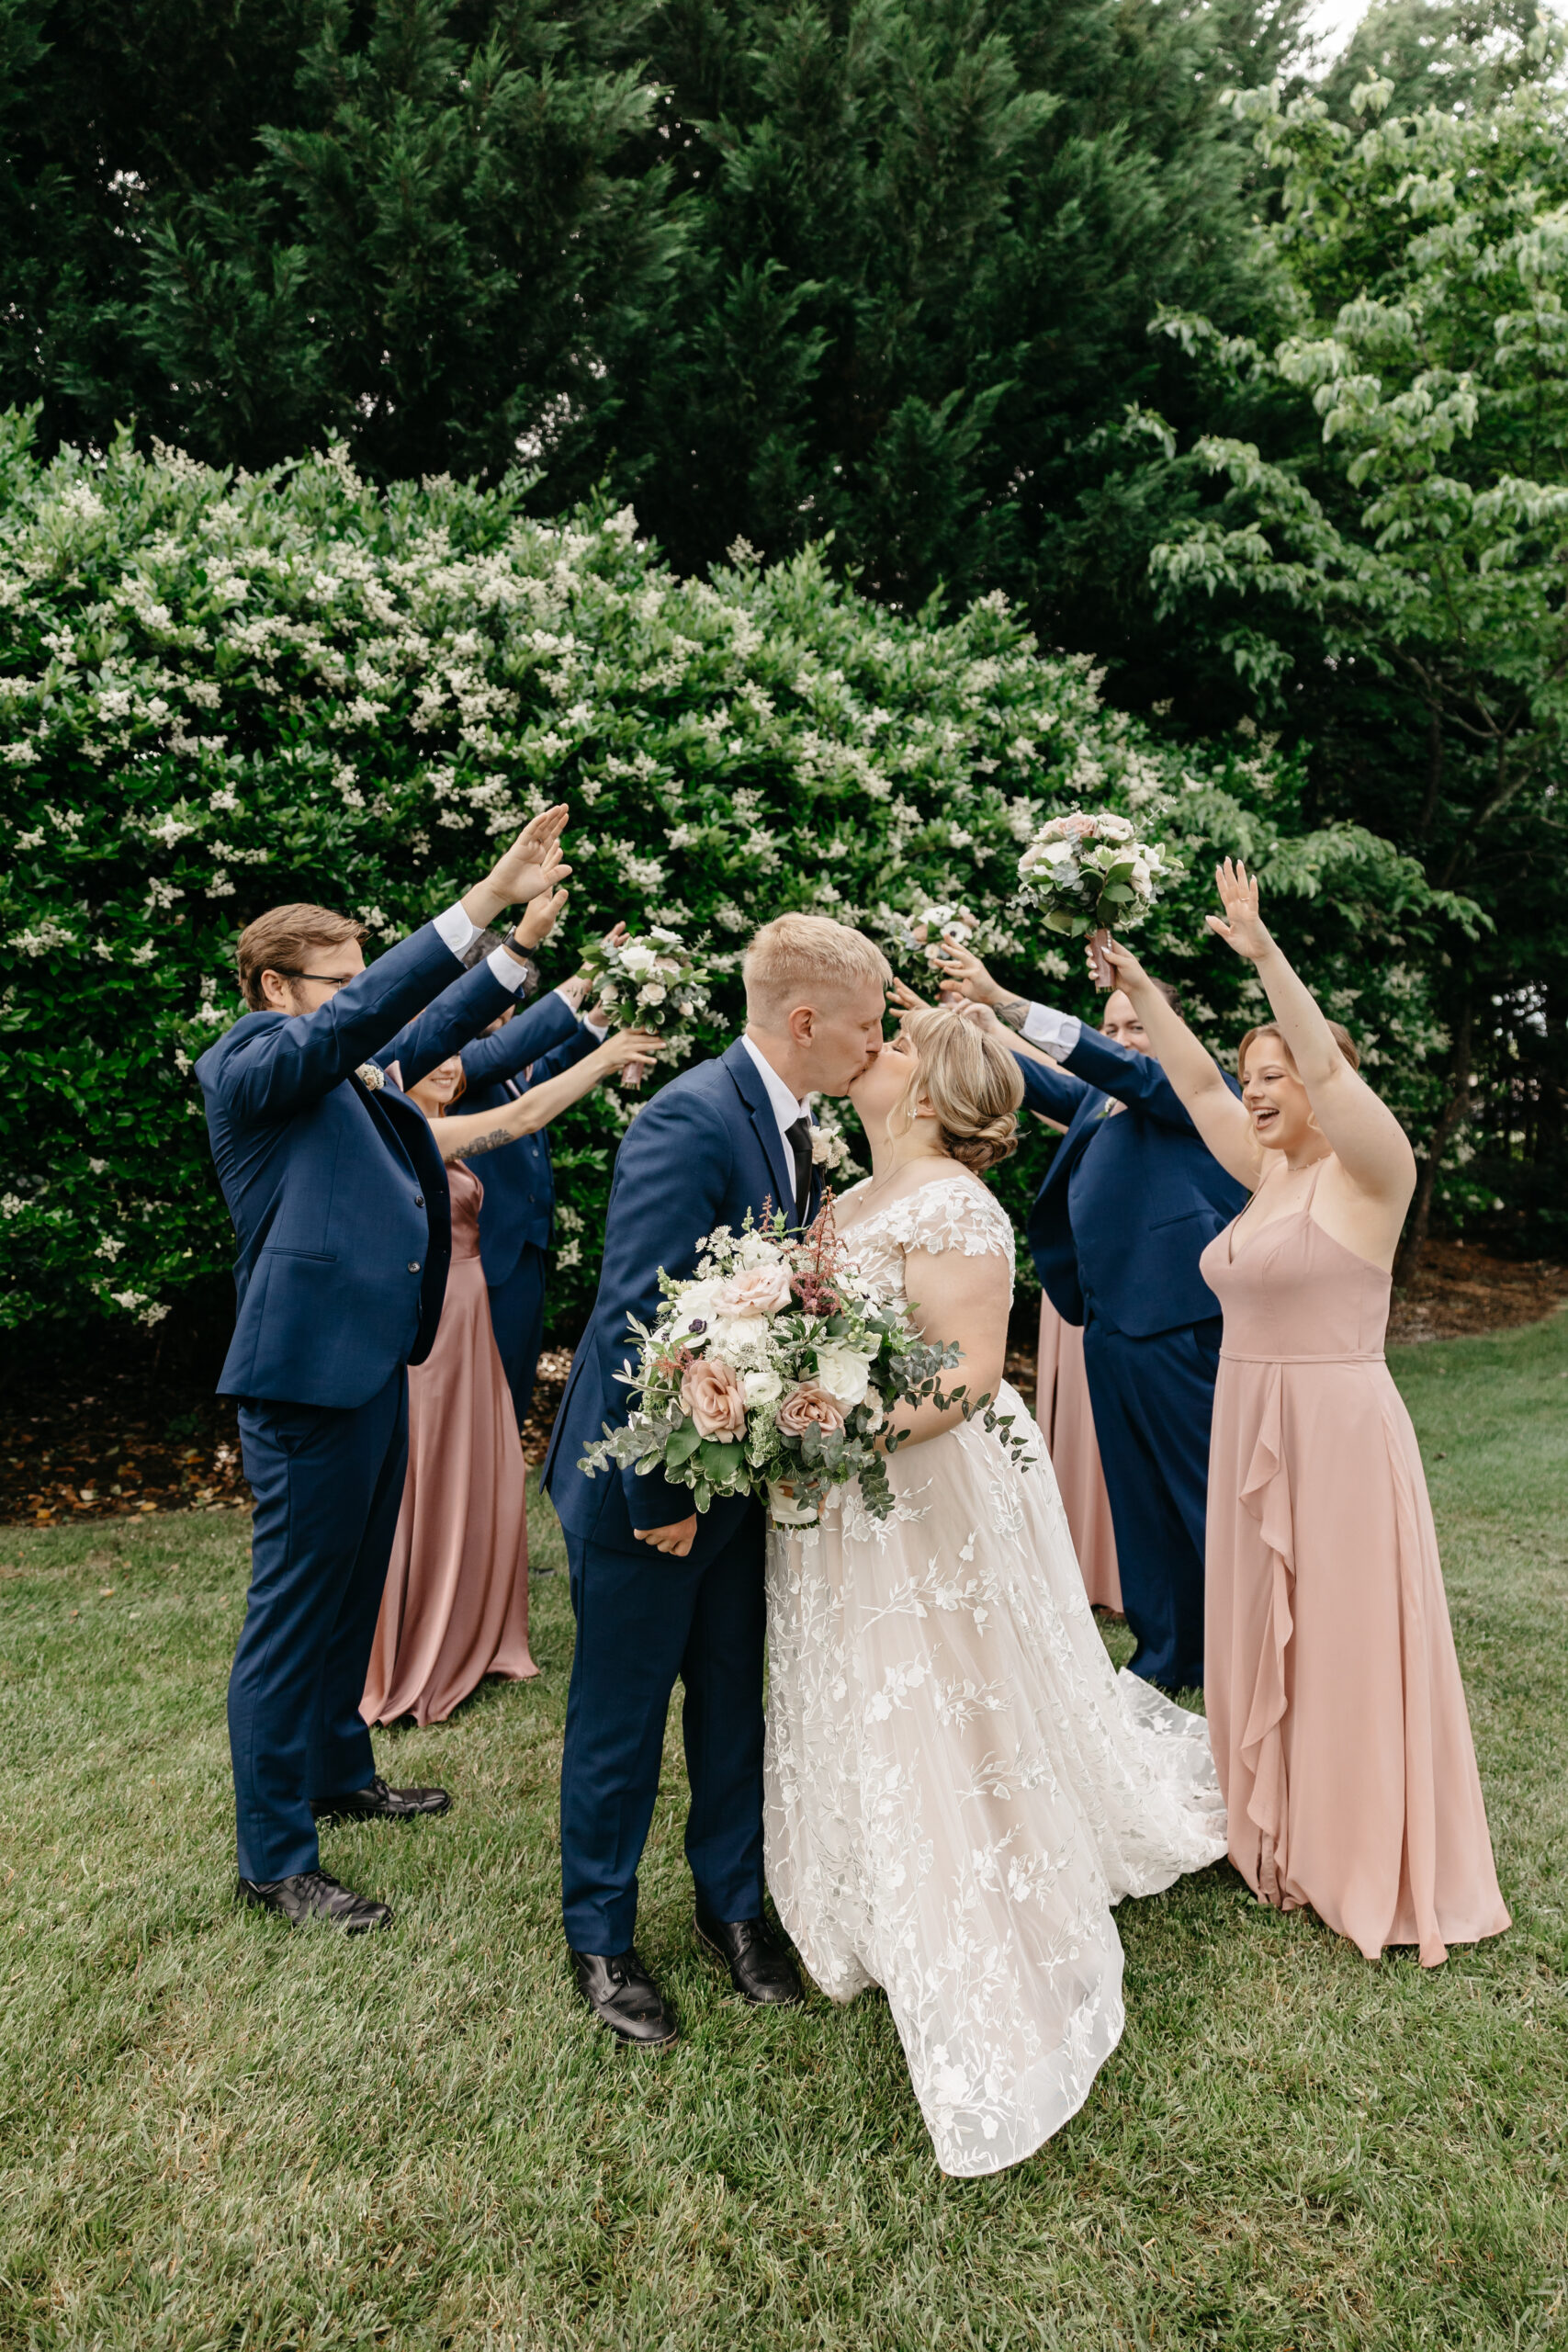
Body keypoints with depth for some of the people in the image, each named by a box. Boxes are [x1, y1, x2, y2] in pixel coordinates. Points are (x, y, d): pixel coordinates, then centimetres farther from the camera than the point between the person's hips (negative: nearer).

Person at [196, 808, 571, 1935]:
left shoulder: (342, 1076, 15)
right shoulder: (249, 1062, -10)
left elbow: (427, 1036, 17)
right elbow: (361, 1019, -24)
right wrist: (485, 899, -29)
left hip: (371, 1363, 10)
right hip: (310, 1374, -9)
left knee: (353, 1592, 22)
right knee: (293, 1615, 1)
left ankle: (340, 1776, 40)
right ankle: (275, 1859, 15)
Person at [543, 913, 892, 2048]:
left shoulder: (789, 1125, 4)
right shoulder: (690, 1121, -25)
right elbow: (638, 1322, -27)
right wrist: (660, 1495, -22)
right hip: (651, 1481, -8)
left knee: (734, 1700, 20)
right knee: (622, 1719, 12)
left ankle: (733, 1901, 41)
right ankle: (602, 1936, 34)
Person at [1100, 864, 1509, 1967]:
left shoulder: (1370, 1173, -10)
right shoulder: (1271, 1176, 11)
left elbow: (1325, 1062, -25)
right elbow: (1198, 1087, 12)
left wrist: (1264, 953, -31)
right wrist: (1141, 990, 7)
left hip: (1339, 1429, -8)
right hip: (1250, 1428, 8)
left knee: (1350, 1643, 2)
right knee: (1264, 1638, 15)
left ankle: (1382, 1870, 19)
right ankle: (1287, 1842, 32)